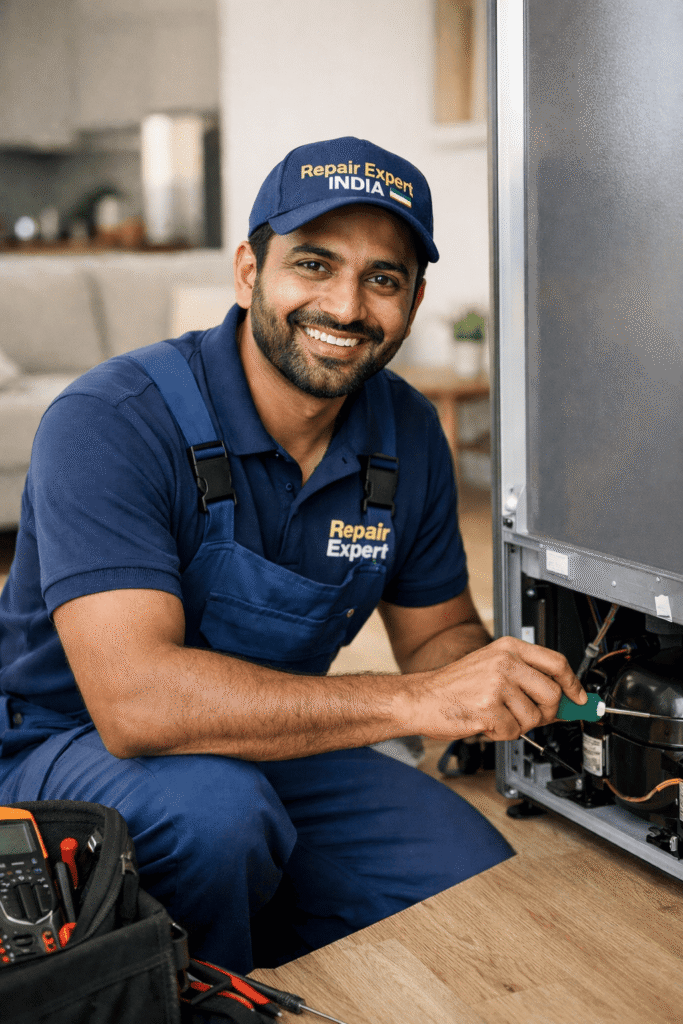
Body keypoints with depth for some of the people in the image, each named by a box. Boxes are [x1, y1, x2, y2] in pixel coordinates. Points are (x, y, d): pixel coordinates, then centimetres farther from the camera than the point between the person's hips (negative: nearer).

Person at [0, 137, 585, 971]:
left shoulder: (407, 435, -4)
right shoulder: (109, 425, -25)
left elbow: (438, 630, 9)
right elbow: (135, 698, -37)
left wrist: (495, 680, -16)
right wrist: (416, 701, -40)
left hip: (274, 751, 6)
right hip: (72, 755, -5)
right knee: (217, 808, -36)